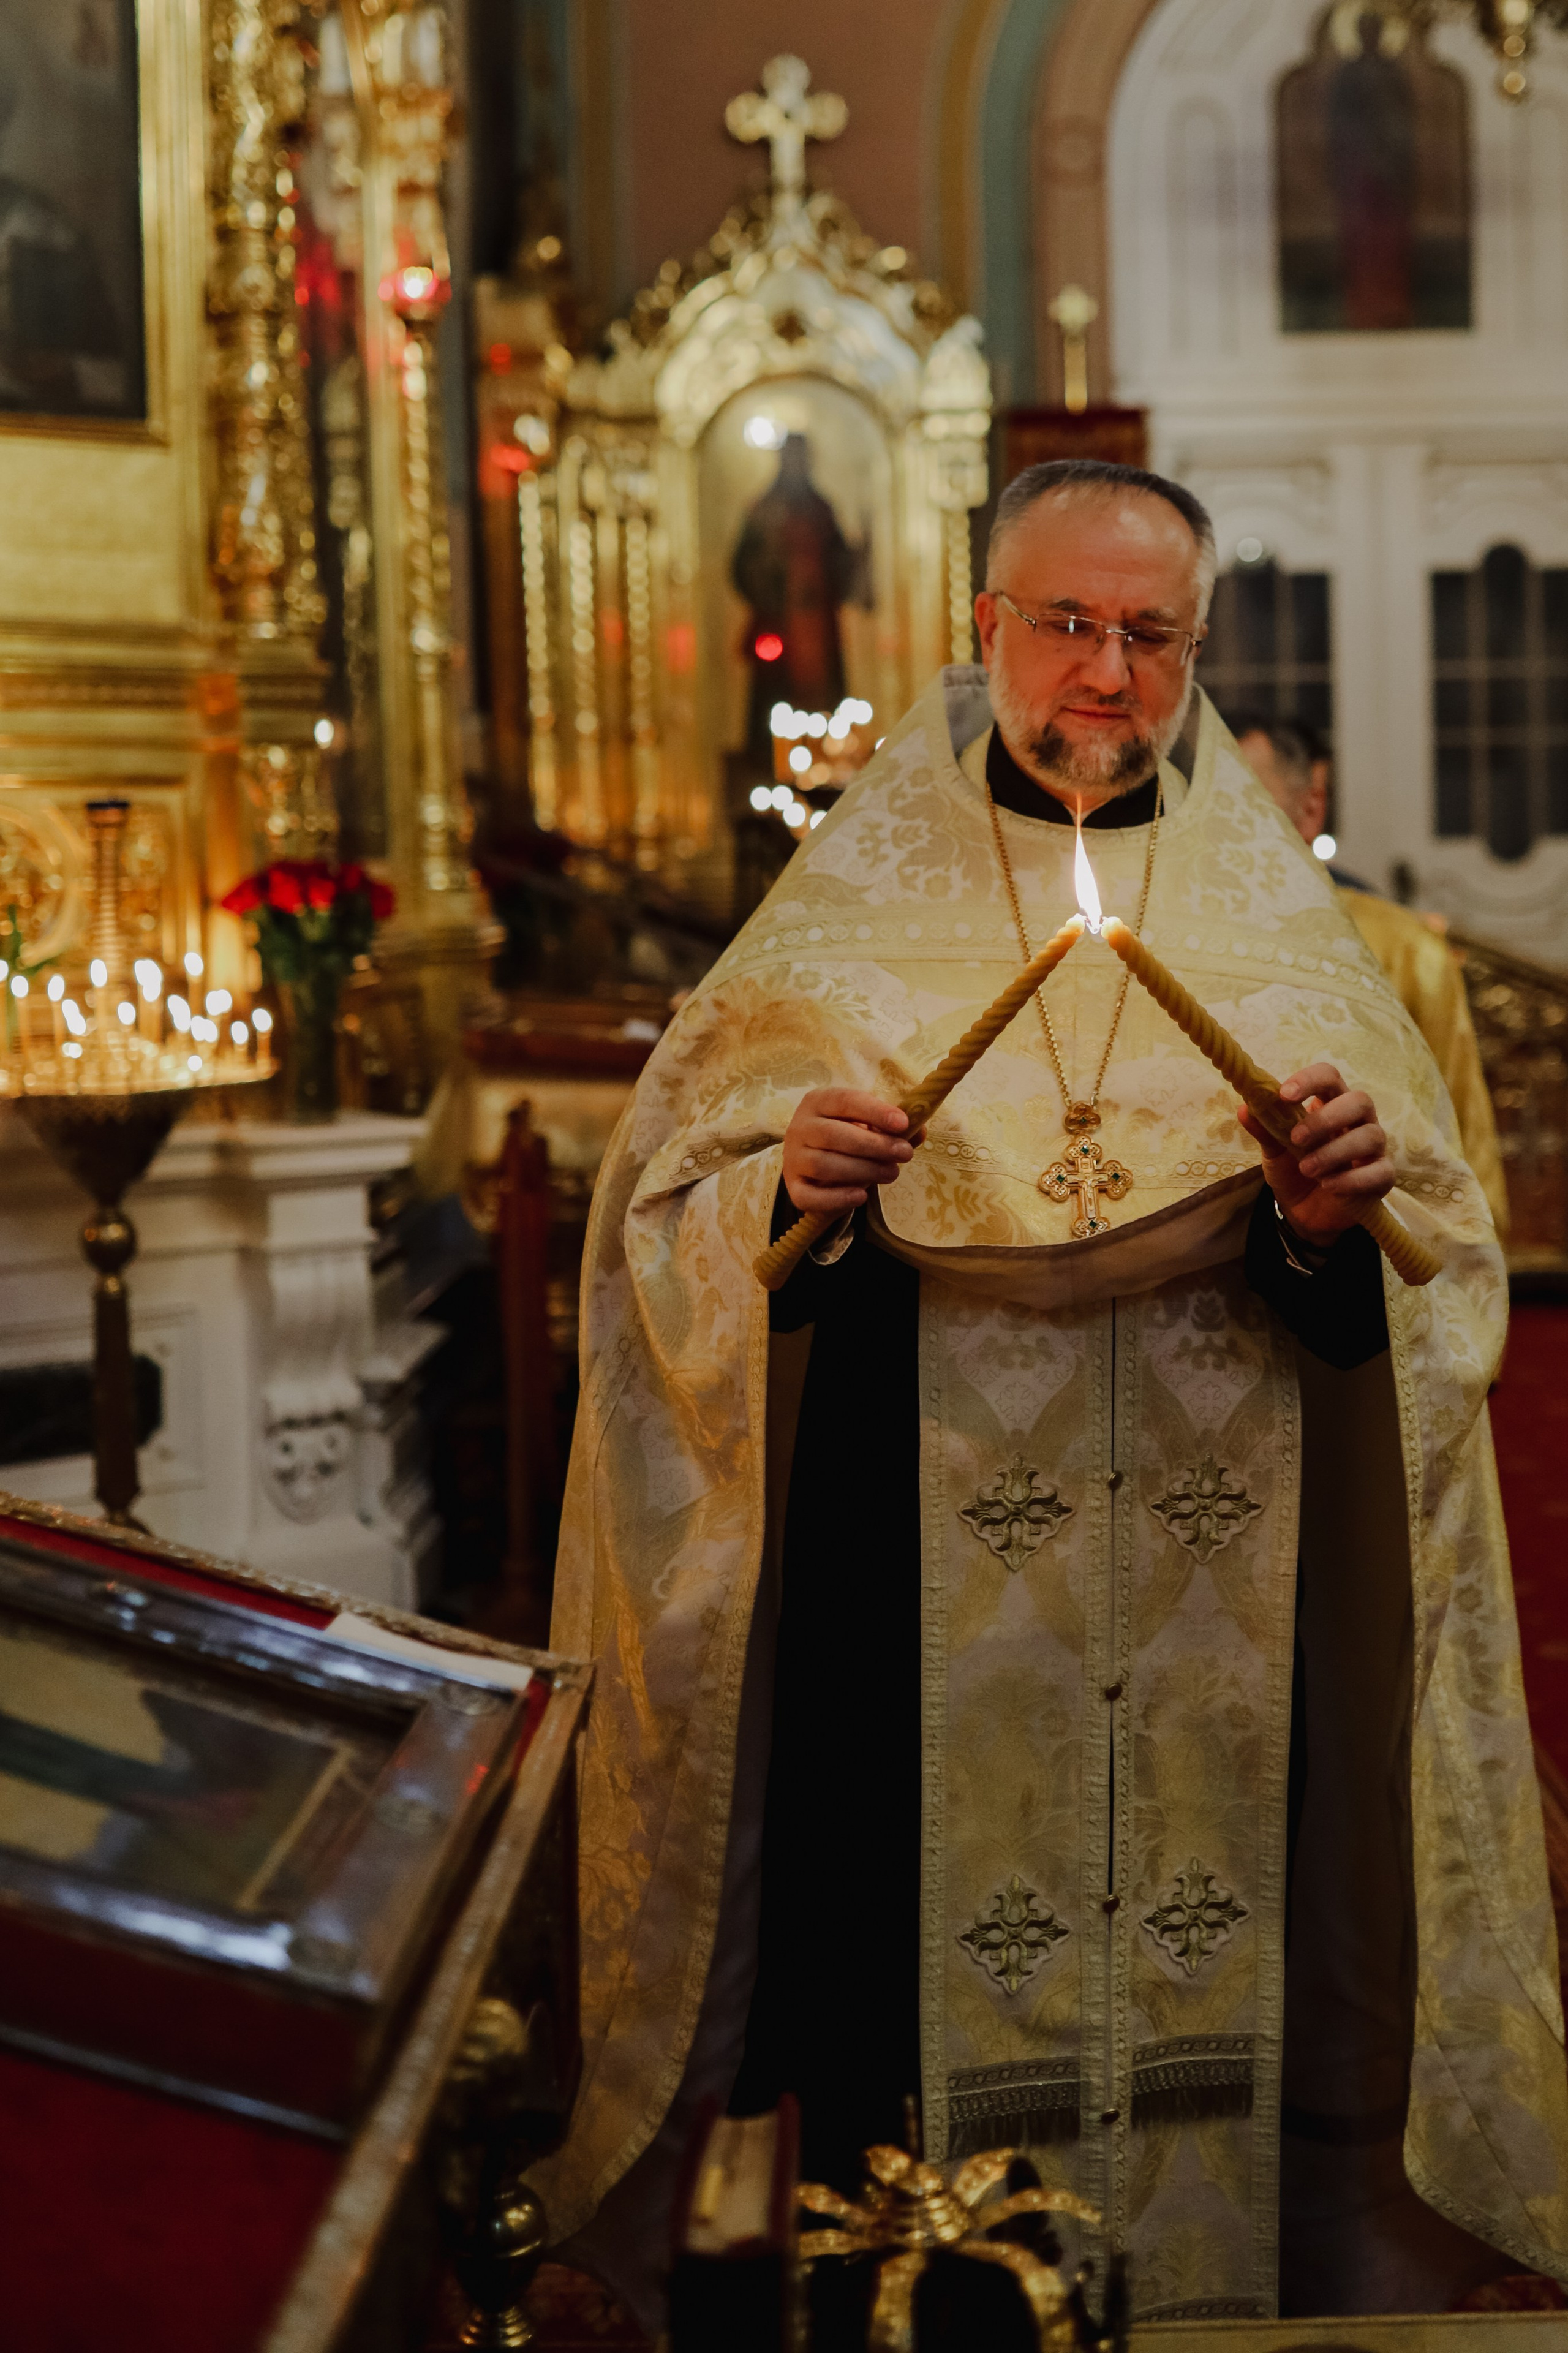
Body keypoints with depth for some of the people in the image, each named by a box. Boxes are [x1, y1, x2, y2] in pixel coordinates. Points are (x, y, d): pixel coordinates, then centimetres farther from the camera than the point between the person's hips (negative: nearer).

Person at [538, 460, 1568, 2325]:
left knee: (1218, 1965, 4)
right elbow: (677, 1215, 1)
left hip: (1220, 1596, 2)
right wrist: (792, 1192, -20)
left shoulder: (1274, 913, 10)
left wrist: (1340, 1215, -15)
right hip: (920, 1585, -1)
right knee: (920, 1951, -1)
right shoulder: (857, 897, 5)